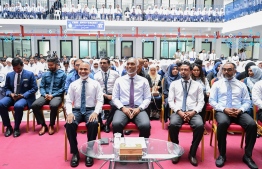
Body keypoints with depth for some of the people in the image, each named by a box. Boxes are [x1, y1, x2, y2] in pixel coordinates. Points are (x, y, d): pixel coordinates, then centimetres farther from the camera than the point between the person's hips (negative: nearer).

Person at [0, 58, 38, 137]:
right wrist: (10, 94, -9)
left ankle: (16, 128, -14)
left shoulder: (30, 74, -2)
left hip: (25, 97, -4)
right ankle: (8, 127, -8)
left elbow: (34, 88, -4)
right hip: (12, 96, 4)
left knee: (18, 105, -37)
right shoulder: (9, 75, 10)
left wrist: (23, 95, -18)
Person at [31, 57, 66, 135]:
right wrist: (45, 94, -10)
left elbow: (63, 88, -3)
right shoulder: (45, 74, 16)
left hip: (57, 95, -4)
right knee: (34, 105, -24)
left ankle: (51, 125, -12)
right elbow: (41, 87, 12)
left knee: (54, 105, -37)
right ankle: (43, 125, -7)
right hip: (46, 95, 4)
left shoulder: (62, 74, 3)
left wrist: (53, 95, -15)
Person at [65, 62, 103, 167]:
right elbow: (68, 101, 5)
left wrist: (96, 112, -19)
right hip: (76, 110, 2)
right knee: (69, 124, -30)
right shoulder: (73, 84, 9)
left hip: (90, 110, -1)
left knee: (93, 124, -34)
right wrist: (69, 113, -15)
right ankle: (75, 153, -11)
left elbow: (100, 100, -1)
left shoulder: (95, 84, 5)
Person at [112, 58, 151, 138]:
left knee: (146, 125, -31)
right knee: (116, 124, -32)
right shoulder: (119, 80, 12)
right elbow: (115, 98, 9)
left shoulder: (143, 81, 11)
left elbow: (147, 98, 8)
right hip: (123, 108, 0)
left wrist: (139, 108, -9)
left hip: (138, 109, 0)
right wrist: (123, 108, -9)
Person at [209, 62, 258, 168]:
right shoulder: (217, 84, 10)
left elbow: (247, 102, 10)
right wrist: (224, 109, -14)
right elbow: (212, 101, 2)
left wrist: (240, 110, -12)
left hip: (239, 112, 2)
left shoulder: (241, 85, 15)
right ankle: (222, 155, -19)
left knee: (252, 124, -28)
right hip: (222, 111, -2)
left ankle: (247, 156, -10)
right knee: (222, 123, -37)